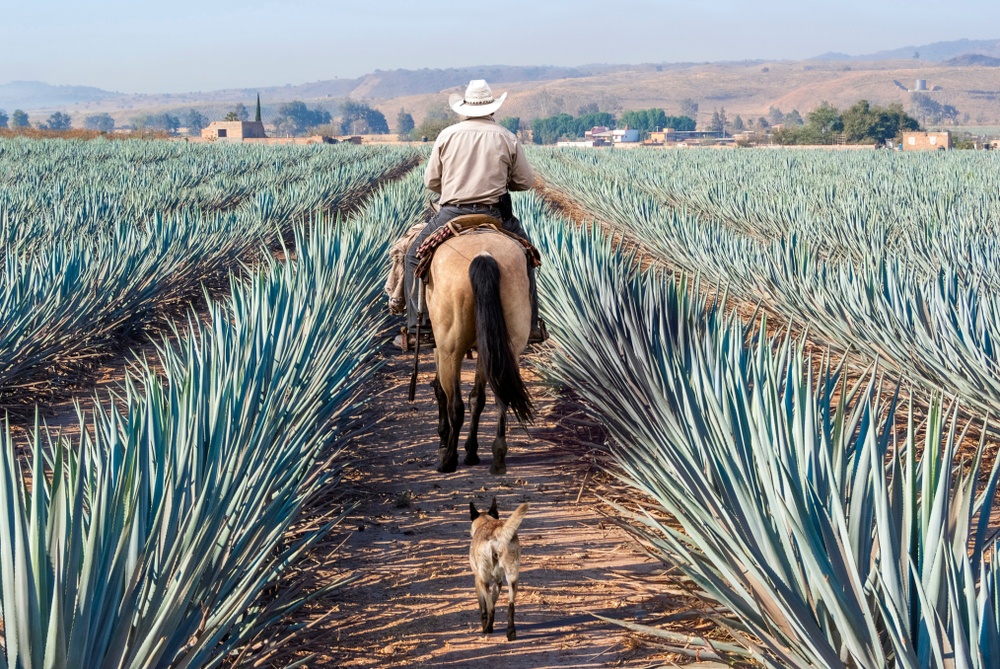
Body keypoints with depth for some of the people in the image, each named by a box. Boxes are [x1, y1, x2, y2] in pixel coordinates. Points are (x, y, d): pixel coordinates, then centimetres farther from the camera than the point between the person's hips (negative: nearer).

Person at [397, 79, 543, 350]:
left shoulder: (447, 135, 1)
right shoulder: (507, 138, 1)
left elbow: (430, 181, 7)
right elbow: (525, 181, 8)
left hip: (452, 215, -1)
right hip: (496, 216, 1)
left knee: (415, 257, 17)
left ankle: (416, 327, 8)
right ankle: (530, 325, 24)